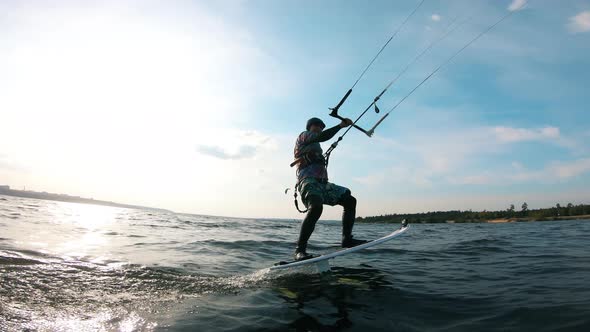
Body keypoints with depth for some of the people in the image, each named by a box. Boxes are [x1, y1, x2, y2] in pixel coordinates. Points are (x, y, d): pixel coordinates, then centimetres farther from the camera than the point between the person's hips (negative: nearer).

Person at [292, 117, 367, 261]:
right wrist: (341, 125, -8)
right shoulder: (304, 135, 9)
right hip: (308, 181, -10)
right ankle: (299, 250, -35)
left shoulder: (315, 146, 35)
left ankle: (347, 239, -1)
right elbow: (323, 137, -11)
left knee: (350, 200, 4)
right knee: (316, 207, -35)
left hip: (321, 183, 10)